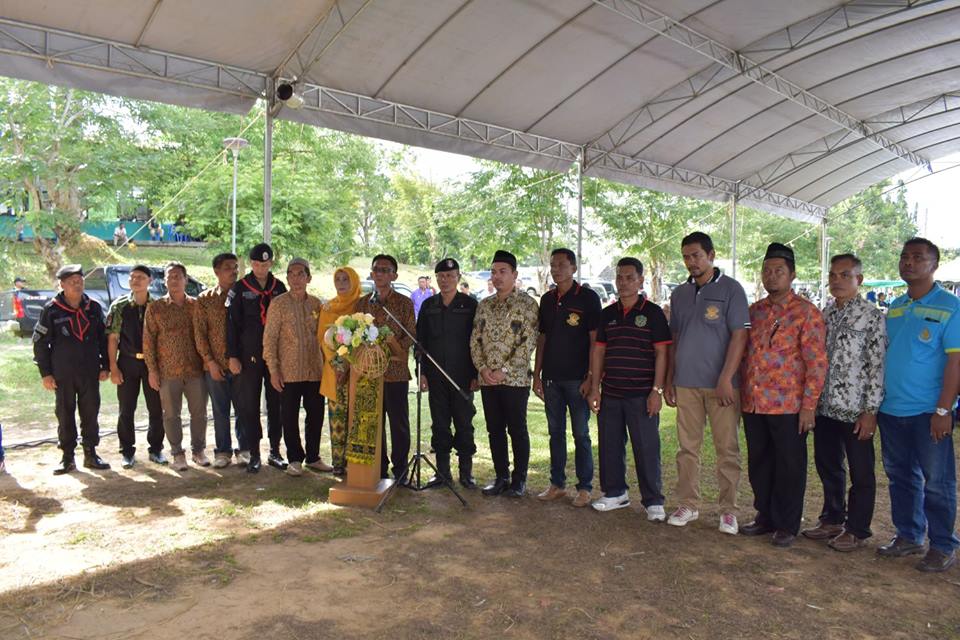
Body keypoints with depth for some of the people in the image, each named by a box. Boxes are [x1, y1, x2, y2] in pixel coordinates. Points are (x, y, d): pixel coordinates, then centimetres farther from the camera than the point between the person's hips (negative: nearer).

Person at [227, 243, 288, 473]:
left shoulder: (279, 288, 8)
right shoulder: (240, 288, 0)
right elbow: (232, 323, -1)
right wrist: (232, 356, -6)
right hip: (249, 356, -2)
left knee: (276, 404, 7)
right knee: (249, 405, 1)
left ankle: (275, 452, 17)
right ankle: (253, 454, 10)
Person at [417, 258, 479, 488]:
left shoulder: (470, 305, 0)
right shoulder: (429, 305, 10)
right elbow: (421, 340, 10)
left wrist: (476, 374, -7)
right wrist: (422, 372, 3)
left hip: (462, 375, -3)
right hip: (436, 375, 3)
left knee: (464, 423, 2)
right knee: (439, 422, 7)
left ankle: (466, 471, 12)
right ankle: (443, 471, 17)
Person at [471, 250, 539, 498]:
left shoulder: (527, 304, -5)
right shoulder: (484, 305, 11)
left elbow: (528, 342, -12)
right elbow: (475, 340, 9)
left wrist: (504, 370, -16)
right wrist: (482, 368, -6)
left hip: (515, 379, -5)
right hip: (488, 380, 5)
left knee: (517, 430, 4)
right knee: (495, 430, 11)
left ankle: (519, 480, 16)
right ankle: (501, 477, 23)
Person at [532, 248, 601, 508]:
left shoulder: (587, 298, -5)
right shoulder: (547, 299, 11)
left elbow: (595, 340, -8)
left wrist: (590, 377, -13)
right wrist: (537, 374, 9)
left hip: (577, 378, -5)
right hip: (551, 378, 5)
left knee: (581, 434, 2)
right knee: (555, 433, 11)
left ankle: (585, 487, 12)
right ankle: (557, 484, 21)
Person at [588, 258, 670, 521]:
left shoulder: (653, 312, -2)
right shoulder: (608, 314, 11)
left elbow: (661, 353, -4)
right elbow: (598, 351, 12)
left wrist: (657, 390, -11)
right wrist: (595, 388, 7)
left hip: (641, 394, -5)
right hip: (610, 393, 5)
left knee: (646, 449, 0)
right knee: (610, 445, 10)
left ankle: (653, 502, 11)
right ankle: (615, 493, 25)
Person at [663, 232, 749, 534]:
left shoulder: (730, 289, -2)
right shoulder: (680, 293, 13)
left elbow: (739, 335, -8)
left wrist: (726, 378, -15)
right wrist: (669, 381, 12)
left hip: (720, 384, -4)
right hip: (686, 383, 5)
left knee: (727, 449, 3)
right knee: (687, 447, 9)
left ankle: (728, 510, 14)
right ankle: (688, 505, 20)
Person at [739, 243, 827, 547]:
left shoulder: (805, 312, -6)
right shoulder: (754, 311, 12)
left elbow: (817, 362, -10)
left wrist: (809, 405, -14)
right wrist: (742, 395, 12)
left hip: (788, 406, -6)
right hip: (753, 404, 6)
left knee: (789, 467, 6)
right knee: (759, 464, 15)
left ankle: (787, 525, 20)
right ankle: (765, 517, 30)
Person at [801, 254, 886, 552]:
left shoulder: (872, 316, -8)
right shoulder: (824, 314, 10)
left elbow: (878, 367, -11)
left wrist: (870, 411, -14)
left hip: (855, 410, -6)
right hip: (825, 407, 6)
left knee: (860, 473, 7)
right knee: (827, 466, 16)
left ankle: (856, 530, 20)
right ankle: (832, 519, 32)